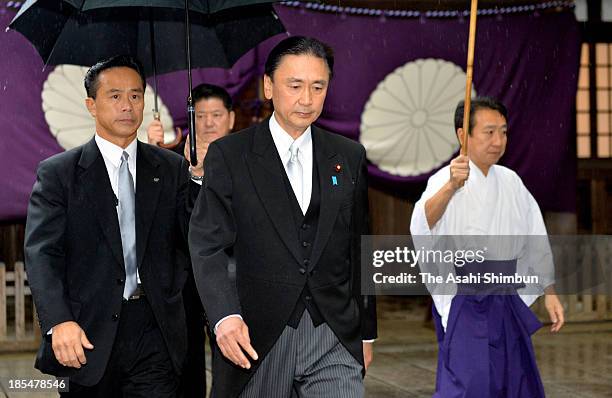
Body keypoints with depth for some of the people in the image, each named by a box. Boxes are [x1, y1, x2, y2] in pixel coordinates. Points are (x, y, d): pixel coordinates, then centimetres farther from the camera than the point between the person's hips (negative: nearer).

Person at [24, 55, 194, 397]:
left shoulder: (172, 169, 9)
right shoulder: (57, 173, 2)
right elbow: (41, 253, -7)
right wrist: (59, 322, -22)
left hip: (156, 334, 2)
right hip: (89, 335, -1)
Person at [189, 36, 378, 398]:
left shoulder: (350, 157, 10)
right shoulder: (229, 155, -1)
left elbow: (359, 250, 15)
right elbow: (207, 244, -8)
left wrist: (366, 332, 16)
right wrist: (225, 316, -23)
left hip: (334, 340, 2)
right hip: (256, 337, -2)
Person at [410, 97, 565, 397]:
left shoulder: (510, 181, 9)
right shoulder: (446, 181, -11)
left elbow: (535, 238, 17)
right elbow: (422, 225, -33)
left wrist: (550, 292, 13)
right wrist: (451, 186, -49)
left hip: (507, 302, 7)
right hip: (464, 302, -7)